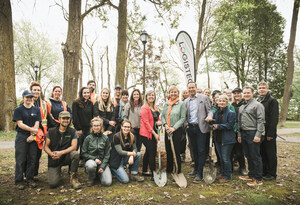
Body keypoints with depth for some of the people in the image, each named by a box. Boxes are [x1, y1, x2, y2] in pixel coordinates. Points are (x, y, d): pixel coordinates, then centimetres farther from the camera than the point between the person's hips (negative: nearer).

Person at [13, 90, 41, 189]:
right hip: (21, 137, -3)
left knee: (32, 159, 6)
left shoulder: (36, 110, 9)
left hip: (33, 138, 3)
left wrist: (32, 135, -10)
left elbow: (37, 124, 2)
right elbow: (20, 124, -8)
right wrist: (33, 130, -14)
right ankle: (18, 181, 12)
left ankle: (30, 179, 18)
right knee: (20, 160, 1)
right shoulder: (18, 109, 1)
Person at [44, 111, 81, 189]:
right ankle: (57, 171, 21)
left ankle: (73, 177, -13)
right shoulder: (51, 131, 1)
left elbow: (74, 147, -12)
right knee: (53, 184, -15)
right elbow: (46, 146, 0)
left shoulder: (73, 132, -3)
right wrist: (52, 154, -21)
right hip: (54, 160, 0)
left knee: (75, 154, -34)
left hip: (66, 157, 0)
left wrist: (61, 152, -25)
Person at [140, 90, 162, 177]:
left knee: (148, 152, 17)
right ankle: (153, 173, -1)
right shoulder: (144, 108, -11)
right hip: (146, 134, -8)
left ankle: (144, 171, 30)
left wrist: (159, 122, -3)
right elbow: (146, 122, -17)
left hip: (153, 133, 8)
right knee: (152, 153, -9)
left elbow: (158, 118, 23)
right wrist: (154, 134, -19)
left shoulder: (155, 108, 14)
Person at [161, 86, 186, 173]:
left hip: (177, 130, -4)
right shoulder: (166, 104, 10)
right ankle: (169, 169, 28)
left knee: (176, 151, -1)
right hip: (167, 130, 4)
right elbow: (162, 116, 12)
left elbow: (183, 118, -8)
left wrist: (174, 128, -14)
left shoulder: (181, 104, -3)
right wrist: (165, 125, -6)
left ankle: (178, 171, 13)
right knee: (168, 150, 12)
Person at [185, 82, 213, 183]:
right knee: (195, 150, 14)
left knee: (201, 151, -3)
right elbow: (185, 115, 15)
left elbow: (209, 110, -1)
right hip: (190, 128, 4)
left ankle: (199, 174, 2)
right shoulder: (186, 101, 13)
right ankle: (196, 169, 29)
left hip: (201, 127, -4)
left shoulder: (204, 97, 2)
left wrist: (209, 116, -21)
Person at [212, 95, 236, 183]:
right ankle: (223, 174, 30)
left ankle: (227, 176, 13)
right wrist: (213, 126, -6)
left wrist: (218, 126, -19)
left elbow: (230, 125, -17)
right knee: (221, 158, 17)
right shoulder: (216, 113, 11)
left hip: (227, 139, -7)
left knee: (225, 158, -1)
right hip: (218, 138, 7)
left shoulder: (231, 113, -10)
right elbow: (214, 123, 17)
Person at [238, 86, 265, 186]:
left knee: (255, 157, -2)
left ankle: (258, 179, 8)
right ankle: (251, 175, 27)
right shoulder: (241, 107, 18)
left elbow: (260, 121, -12)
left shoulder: (257, 105, -6)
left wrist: (258, 135, -18)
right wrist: (239, 134, 17)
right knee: (248, 156, 15)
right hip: (244, 134, 8)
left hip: (253, 134, -7)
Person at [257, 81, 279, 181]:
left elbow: (274, 118, -14)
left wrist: (270, 133, -18)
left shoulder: (272, 100, -8)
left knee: (271, 154, 4)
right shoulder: (257, 101, 12)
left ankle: (272, 174, 15)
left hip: (269, 132, -6)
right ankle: (264, 171, 25)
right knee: (262, 153, 13)